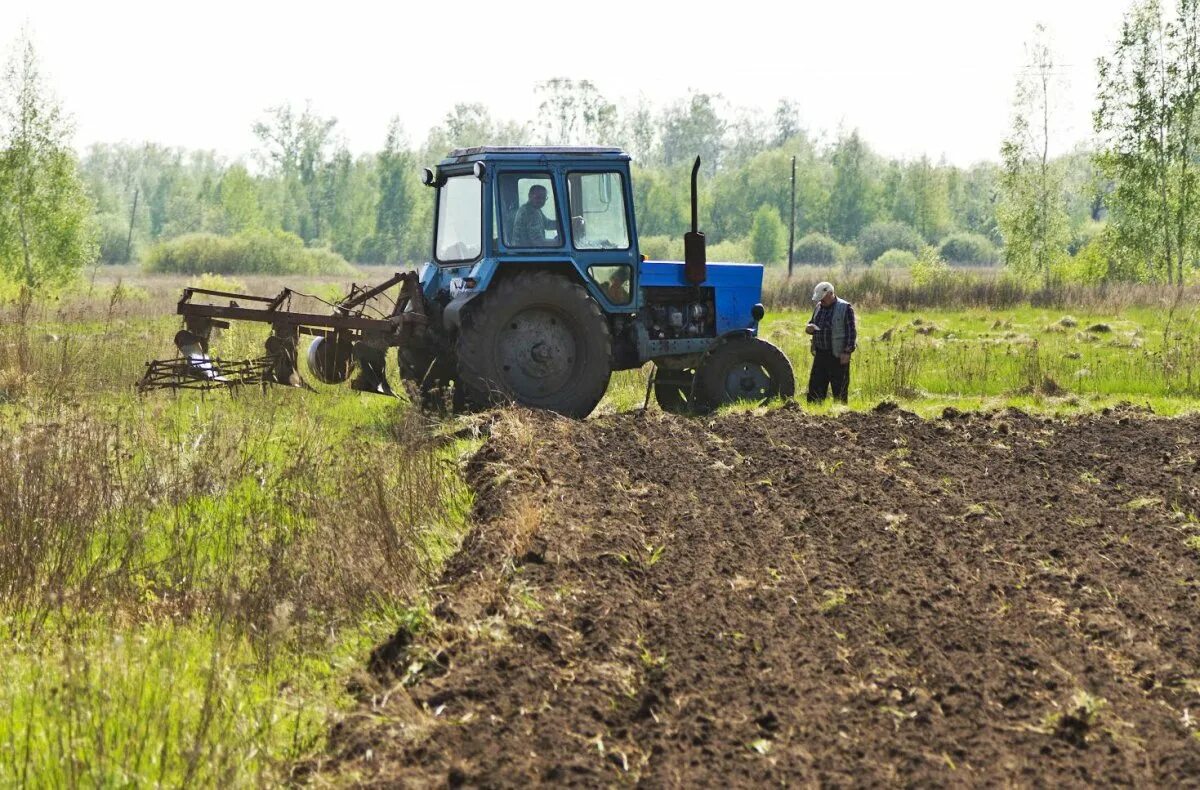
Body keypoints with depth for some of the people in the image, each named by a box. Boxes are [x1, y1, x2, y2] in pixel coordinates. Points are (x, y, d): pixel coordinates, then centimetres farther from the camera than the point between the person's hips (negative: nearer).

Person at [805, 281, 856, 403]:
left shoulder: (845, 308, -7)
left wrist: (847, 352, -16)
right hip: (820, 354, 7)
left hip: (838, 355, -7)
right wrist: (810, 328, -1)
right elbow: (813, 324, 24)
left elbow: (851, 331, -10)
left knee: (839, 388, -2)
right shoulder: (819, 307, 13)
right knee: (815, 385, 6)